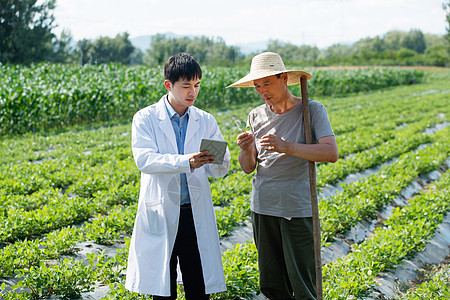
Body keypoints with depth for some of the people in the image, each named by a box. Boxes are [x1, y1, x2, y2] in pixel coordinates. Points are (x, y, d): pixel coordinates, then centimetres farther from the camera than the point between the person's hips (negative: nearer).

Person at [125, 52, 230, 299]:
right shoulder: (145, 119, -1)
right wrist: (187, 162, -31)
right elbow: (144, 159, -17)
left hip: (197, 215, 2)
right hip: (161, 216, -2)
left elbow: (220, 171, 4)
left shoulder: (206, 121, 8)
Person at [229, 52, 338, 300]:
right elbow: (248, 168, 9)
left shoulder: (312, 110, -4)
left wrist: (286, 147, -28)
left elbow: (331, 153, -17)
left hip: (298, 210, -4)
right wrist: (246, 150, -13)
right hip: (262, 208, 4)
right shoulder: (256, 116, 8)